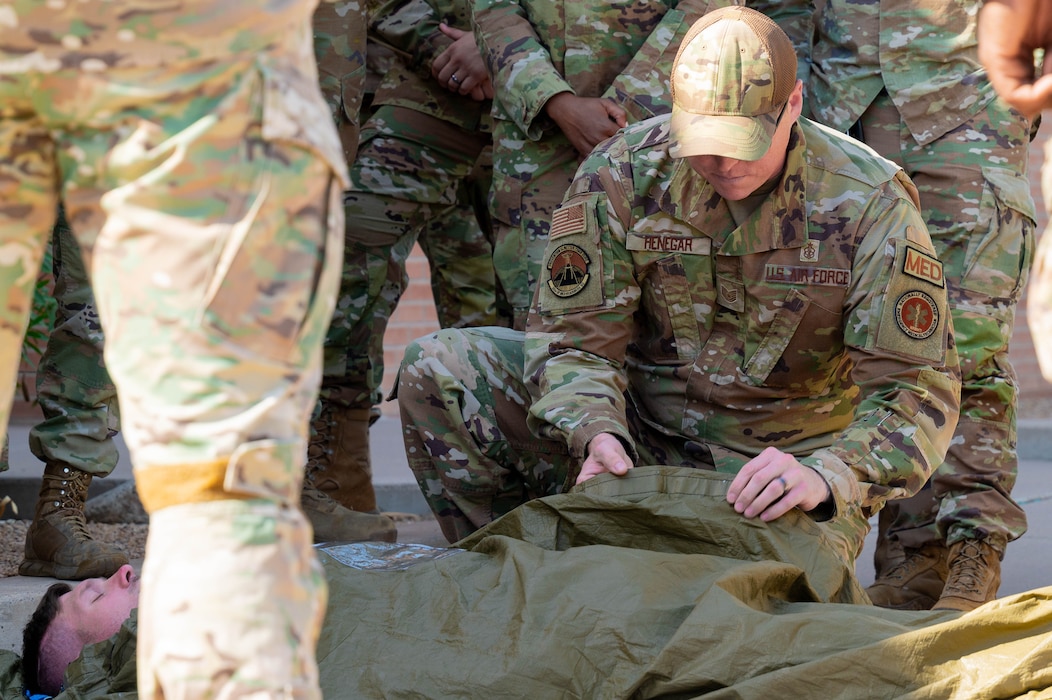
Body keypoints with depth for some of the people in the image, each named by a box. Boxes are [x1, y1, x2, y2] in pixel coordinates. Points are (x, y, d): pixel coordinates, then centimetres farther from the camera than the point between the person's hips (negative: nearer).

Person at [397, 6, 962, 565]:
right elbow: (576, 336, -7)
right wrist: (597, 435, -30)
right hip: (641, 431, 2)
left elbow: (917, 390, -18)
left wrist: (827, 477, -37)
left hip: (794, 453, -2)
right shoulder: (622, 175, -10)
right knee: (435, 369, -16)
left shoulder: (868, 203, -16)